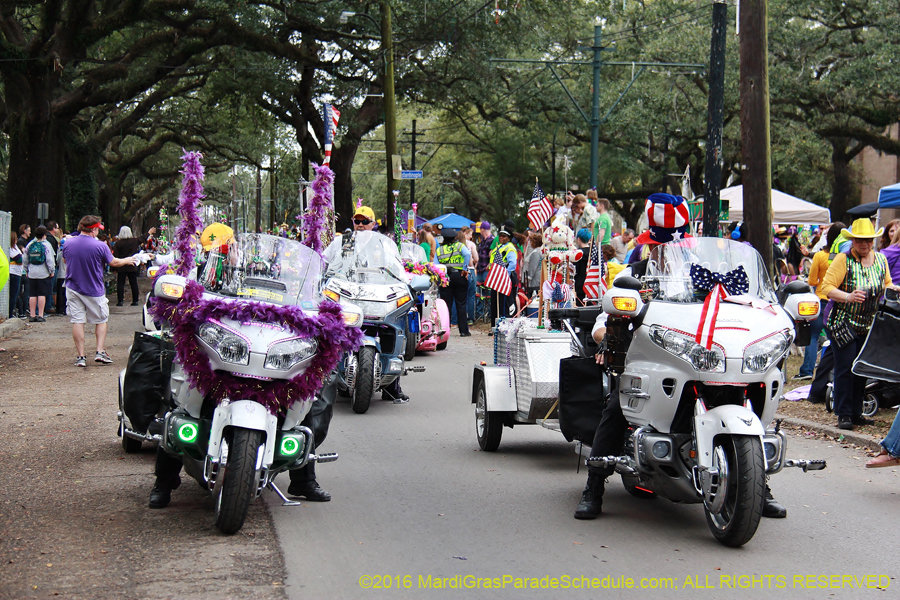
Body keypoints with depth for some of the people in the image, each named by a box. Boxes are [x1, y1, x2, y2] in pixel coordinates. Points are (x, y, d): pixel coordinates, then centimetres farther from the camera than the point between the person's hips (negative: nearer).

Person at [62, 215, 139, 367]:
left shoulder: (67, 244, -3)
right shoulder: (100, 246, -15)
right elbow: (114, 263, -2)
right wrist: (128, 260, 17)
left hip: (73, 288, 3)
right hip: (94, 290, -2)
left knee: (77, 321, 4)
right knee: (101, 320, 14)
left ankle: (80, 356, 2)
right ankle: (100, 351, 8)